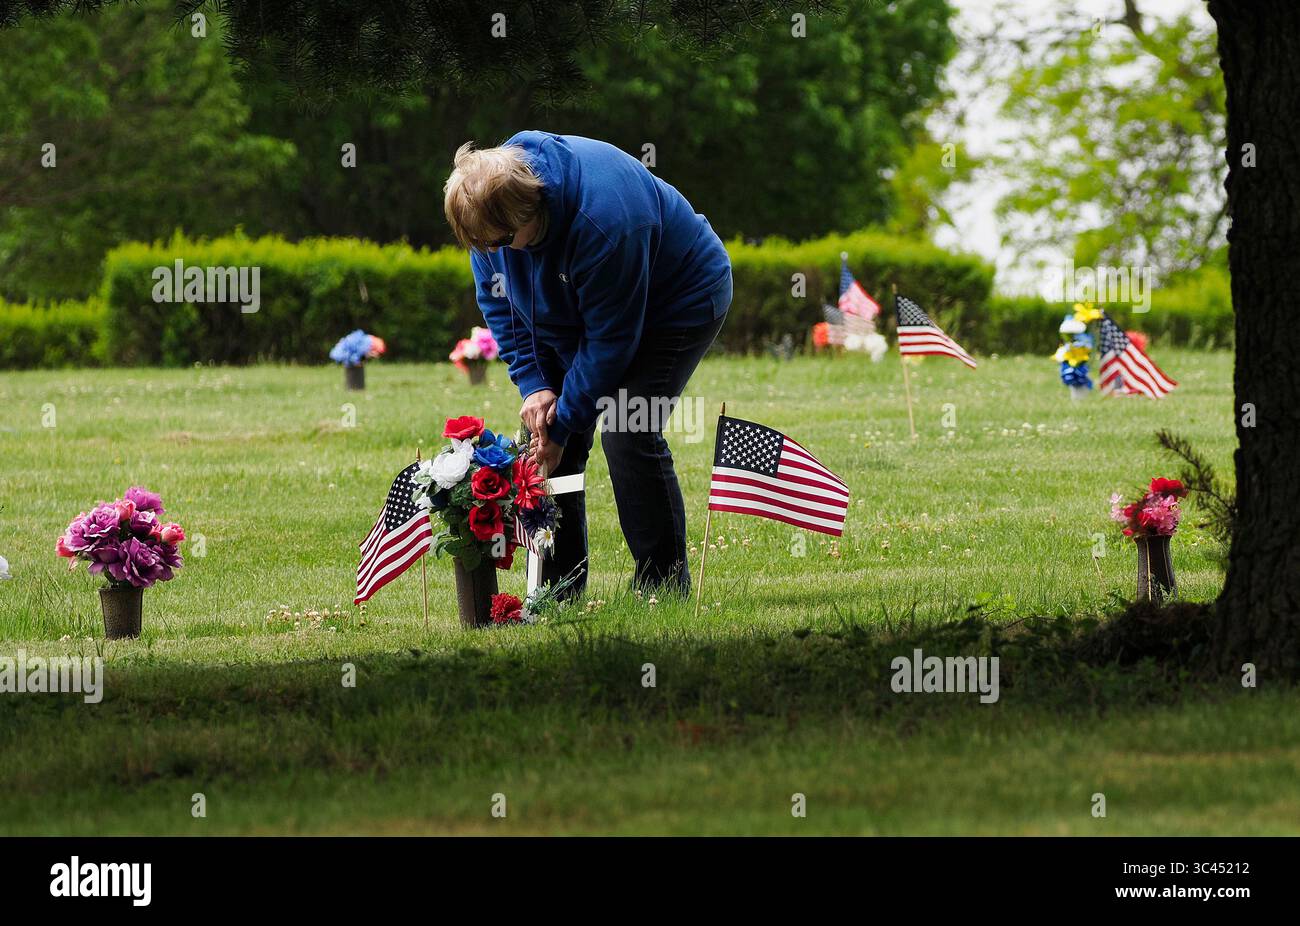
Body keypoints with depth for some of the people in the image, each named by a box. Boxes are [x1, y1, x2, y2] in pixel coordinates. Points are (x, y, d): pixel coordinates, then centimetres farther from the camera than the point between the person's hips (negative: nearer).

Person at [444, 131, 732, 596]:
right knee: (546, 428, -3)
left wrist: (563, 422, -24)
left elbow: (610, 340, -30)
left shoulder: (602, 222, -40)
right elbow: (499, 300, -4)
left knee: (626, 434, -22)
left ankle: (664, 587, -11)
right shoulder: (494, 204, -19)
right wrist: (534, 384, -14)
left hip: (681, 300, -7)